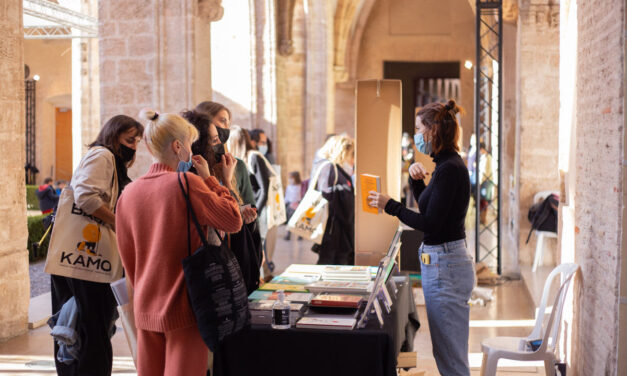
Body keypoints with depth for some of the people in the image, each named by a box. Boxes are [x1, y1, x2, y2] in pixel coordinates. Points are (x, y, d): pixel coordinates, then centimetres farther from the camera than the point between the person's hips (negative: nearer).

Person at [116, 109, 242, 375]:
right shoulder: (186, 183, -14)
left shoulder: (129, 193, 5)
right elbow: (233, 221, -7)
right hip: (184, 308, -6)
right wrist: (211, 180, 3)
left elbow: (127, 257, 13)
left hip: (145, 310, 6)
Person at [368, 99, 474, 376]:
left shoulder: (449, 168, -18)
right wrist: (416, 180, 8)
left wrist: (391, 206, -12)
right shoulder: (447, 164, 12)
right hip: (440, 261, 10)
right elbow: (429, 208, 23)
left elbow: (430, 223, -21)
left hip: (444, 265, -10)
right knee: (448, 352, 17)